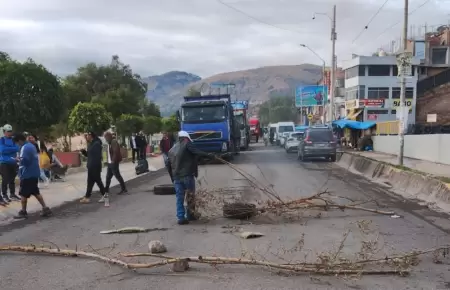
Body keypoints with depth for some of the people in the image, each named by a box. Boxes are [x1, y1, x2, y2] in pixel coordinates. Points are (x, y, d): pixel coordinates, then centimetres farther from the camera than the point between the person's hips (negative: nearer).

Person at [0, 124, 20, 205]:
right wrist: (13, 149, -14)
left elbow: (17, 148, -5)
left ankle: (12, 194, 21)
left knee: (12, 179, 12)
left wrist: (7, 149, -19)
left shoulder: (13, 140, 6)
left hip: (13, 162, 4)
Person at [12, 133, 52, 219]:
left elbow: (24, 161, -25)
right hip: (34, 173, 9)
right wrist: (21, 159, 12)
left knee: (23, 194, 3)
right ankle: (45, 209, 9)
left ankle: (23, 212, 12)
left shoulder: (25, 148, -16)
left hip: (27, 174, -9)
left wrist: (18, 159, -6)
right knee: (36, 192, 14)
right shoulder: (31, 146, 14)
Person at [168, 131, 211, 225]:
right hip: (187, 175, -5)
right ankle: (190, 215, 15)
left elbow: (169, 162, 18)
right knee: (190, 196, 9)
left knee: (179, 197, 7)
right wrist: (208, 155, -21)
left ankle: (181, 217, 2)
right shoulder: (187, 144, -2)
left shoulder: (172, 149, 18)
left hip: (176, 176, 5)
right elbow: (197, 152, -17)